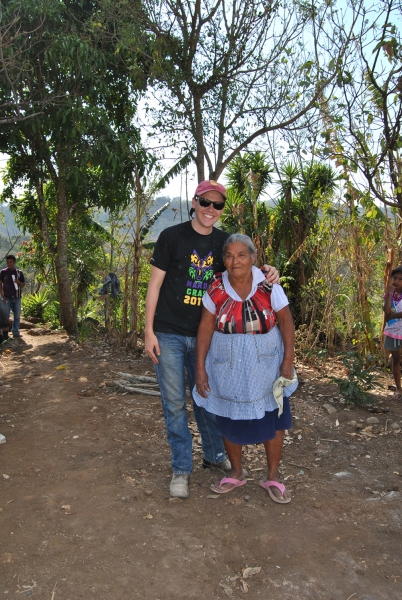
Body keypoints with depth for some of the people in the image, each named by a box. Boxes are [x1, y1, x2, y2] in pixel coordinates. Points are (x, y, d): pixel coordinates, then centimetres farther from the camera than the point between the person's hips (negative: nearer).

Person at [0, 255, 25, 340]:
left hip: (17, 298, 3)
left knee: (17, 316, 7)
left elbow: (23, 285, 11)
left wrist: (18, 282, -12)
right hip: (7, 298, -3)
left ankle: (15, 332, 16)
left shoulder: (19, 272, 6)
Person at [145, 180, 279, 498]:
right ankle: (181, 468, 19)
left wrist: (267, 270, -15)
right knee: (175, 402, 4)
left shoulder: (223, 241, 4)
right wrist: (149, 331, -10)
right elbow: (155, 284, -6)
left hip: (203, 335, 3)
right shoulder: (172, 236, -7)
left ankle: (215, 455, 34)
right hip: (169, 334, -3)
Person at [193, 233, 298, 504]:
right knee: (230, 419, 13)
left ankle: (273, 477, 28)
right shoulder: (216, 288, -11)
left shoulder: (268, 286, -13)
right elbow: (205, 327, -7)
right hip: (227, 366, 1)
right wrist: (200, 367, -8)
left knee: (272, 418, 7)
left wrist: (288, 360, -11)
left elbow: (286, 321, -7)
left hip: (265, 364, -1)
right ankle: (237, 473, 35)